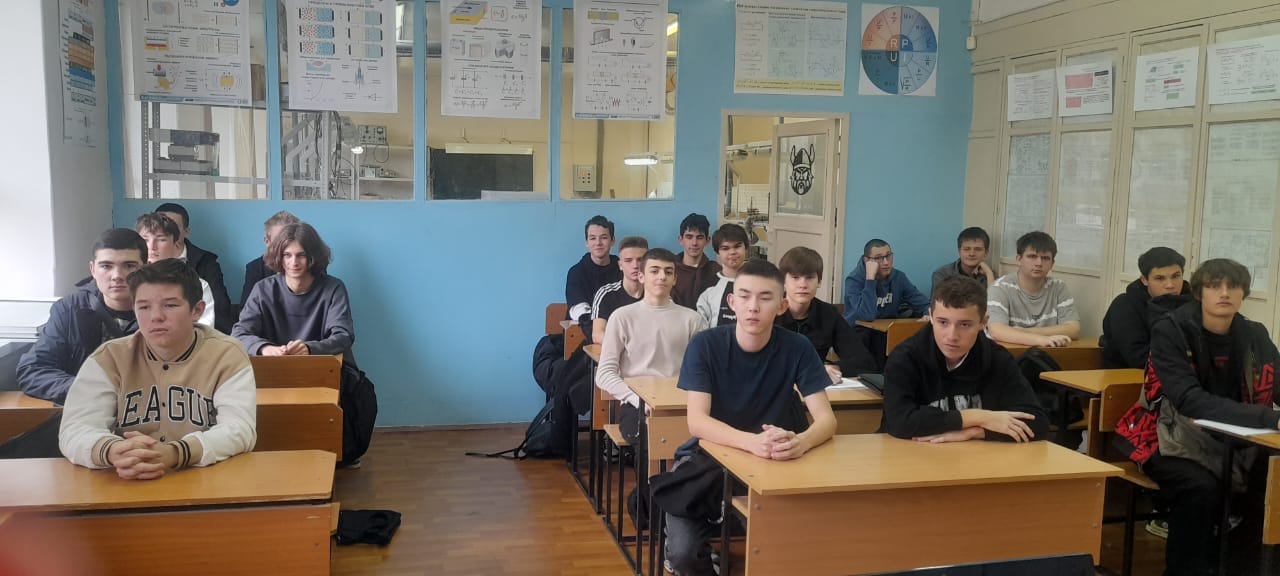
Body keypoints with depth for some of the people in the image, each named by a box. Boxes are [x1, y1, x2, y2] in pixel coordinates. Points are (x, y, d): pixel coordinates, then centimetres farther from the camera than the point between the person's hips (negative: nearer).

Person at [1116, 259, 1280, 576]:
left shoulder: (1254, 335, 1)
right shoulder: (1169, 330, -16)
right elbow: (1190, 401, -27)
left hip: (1231, 440, 5)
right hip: (1171, 437, -5)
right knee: (1201, 488, -31)